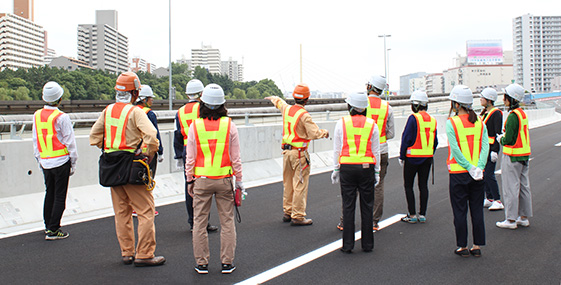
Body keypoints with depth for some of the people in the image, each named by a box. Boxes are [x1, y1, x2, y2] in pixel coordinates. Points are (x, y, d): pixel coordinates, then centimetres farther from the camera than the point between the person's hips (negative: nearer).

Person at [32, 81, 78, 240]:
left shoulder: (37, 116, 3)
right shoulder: (61, 117, -14)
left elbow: (35, 141, 11)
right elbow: (70, 142, -9)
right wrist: (73, 163, 1)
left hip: (45, 162, 6)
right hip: (61, 161, -6)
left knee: (49, 194, 18)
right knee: (60, 196, 0)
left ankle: (48, 226, 25)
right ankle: (53, 230, -1)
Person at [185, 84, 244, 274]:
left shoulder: (195, 126, -4)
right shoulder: (229, 125, -4)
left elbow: (190, 158, -1)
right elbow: (235, 157, -1)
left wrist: (190, 180, 10)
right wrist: (239, 180, 8)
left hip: (201, 180, 0)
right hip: (224, 180, 0)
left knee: (199, 223, 8)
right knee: (227, 222, 8)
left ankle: (201, 263, 13)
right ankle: (227, 263, 12)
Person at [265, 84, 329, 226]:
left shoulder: (286, 109, 4)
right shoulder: (304, 115, -17)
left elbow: (279, 102, 28)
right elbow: (315, 133, -21)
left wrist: (272, 98, 49)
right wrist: (325, 133, -1)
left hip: (286, 151, 8)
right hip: (299, 153, -8)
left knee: (288, 184, 16)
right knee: (300, 185, -4)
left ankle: (287, 212, 25)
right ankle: (297, 216, -4)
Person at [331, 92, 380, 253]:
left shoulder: (342, 123, -1)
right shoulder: (372, 124, 2)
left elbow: (337, 149, 3)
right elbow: (376, 151, 5)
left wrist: (336, 169, 10)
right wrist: (376, 171, 13)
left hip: (347, 167, 0)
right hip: (367, 168, 1)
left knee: (348, 207, 4)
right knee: (367, 207, 8)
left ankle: (348, 245, 4)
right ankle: (367, 244, 13)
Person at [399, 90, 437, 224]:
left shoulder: (414, 118, -12)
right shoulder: (432, 120, 8)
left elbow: (406, 139, -12)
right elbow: (435, 141, 13)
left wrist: (401, 156, -4)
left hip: (413, 157, -6)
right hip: (427, 158, 6)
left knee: (408, 185, 3)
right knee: (423, 185, 10)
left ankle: (412, 215, 2)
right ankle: (422, 214, 12)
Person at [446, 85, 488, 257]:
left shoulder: (451, 122, -10)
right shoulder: (479, 122, 3)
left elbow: (455, 149, -16)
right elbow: (485, 146, -5)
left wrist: (470, 168, -13)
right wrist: (479, 167, -11)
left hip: (459, 173, -4)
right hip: (478, 174, 4)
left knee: (460, 211, 6)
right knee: (477, 210, 11)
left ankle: (463, 247, 12)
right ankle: (477, 246, 16)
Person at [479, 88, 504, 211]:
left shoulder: (496, 113, -13)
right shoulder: (485, 112, 13)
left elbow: (498, 134, -16)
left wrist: (495, 150, -20)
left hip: (491, 148, -9)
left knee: (489, 174, -10)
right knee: (484, 174, 10)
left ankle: (498, 201, -3)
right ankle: (489, 199, 19)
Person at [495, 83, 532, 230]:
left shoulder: (513, 116, -19)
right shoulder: (523, 113, 10)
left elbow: (509, 139, -21)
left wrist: (501, 139, -2)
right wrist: (504, 137, 12)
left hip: (512, 157, -9)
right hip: (524, 155, 9)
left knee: (511, 187, -2)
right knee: (523, 186, 13)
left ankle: (511, 220, 4)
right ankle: (524, 217, 21)